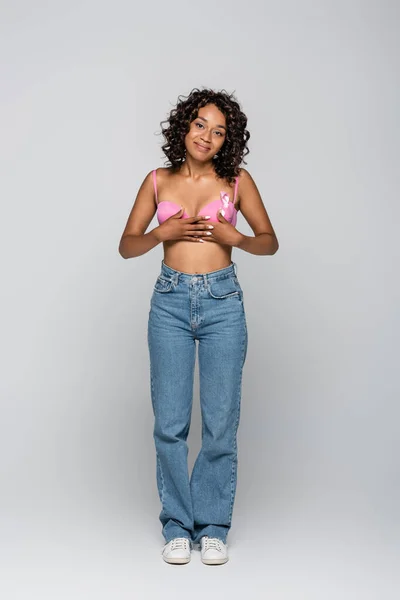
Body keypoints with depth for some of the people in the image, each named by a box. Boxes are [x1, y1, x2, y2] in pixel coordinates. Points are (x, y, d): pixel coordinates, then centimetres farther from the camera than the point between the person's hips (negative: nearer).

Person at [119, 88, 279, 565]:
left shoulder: (237, 180, 4)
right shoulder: (158, 181, 7)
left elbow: (269, 242, 9)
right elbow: (126, 246, 9)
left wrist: (235, 237, -10)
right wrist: (162, 233, -10)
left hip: (222, 302, -1)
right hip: (170, 300, 1)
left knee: (220, 422, 0)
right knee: (169, 422, 2)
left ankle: (212, 527, 15)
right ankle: (177, 526, 16)